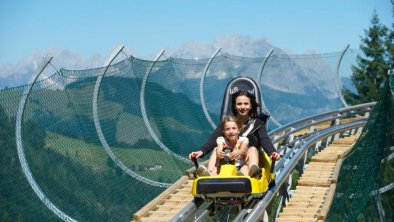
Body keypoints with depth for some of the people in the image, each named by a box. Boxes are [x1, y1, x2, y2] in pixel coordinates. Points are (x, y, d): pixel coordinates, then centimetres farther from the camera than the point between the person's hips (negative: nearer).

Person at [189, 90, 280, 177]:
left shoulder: (258, 123, 10)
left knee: (253, 149, -27)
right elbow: (213, 139, -5)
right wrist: (202, 151, -26)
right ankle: (210, 173, -48)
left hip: (249, 161, -1)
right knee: (216, 149, -20)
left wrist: (272, 152, -33)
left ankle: (252, 172, -59)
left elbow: (265, 140, -9)